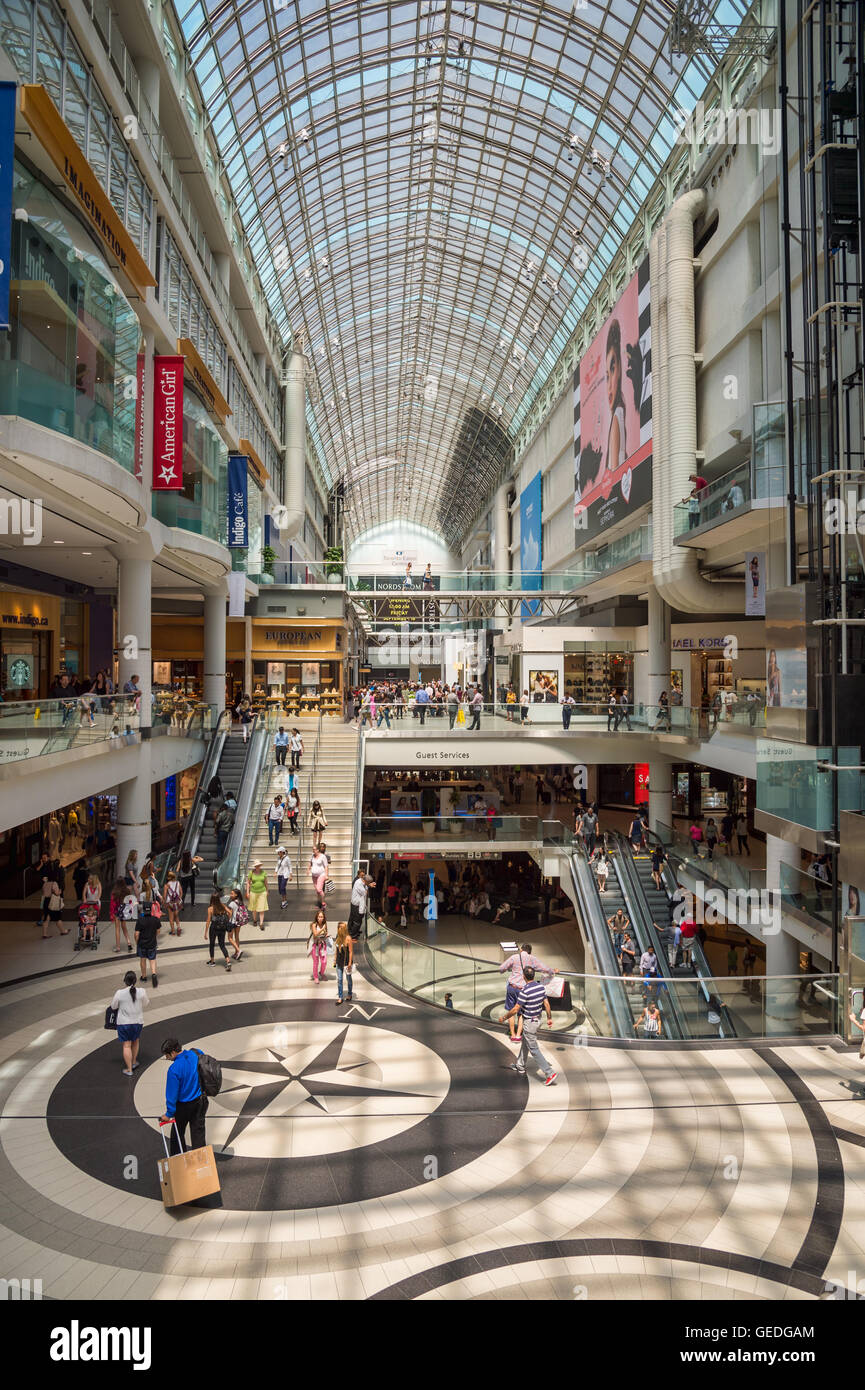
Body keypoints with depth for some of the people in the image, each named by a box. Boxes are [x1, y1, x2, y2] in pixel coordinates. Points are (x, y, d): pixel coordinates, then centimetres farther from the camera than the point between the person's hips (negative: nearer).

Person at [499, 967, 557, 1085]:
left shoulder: (524, 991, -28)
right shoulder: (541, 987, -5)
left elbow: (515, 1009, -22)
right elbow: (546, 1004, 2)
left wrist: (504, 1018, -8)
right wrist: (549, 1018, 15)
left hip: (529, 1022, -8)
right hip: (538, 1019, 8)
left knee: (534, 1049, 0)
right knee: (525, 1043, 26)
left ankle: (550, 1073, -4)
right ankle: (520, 1066, 42)